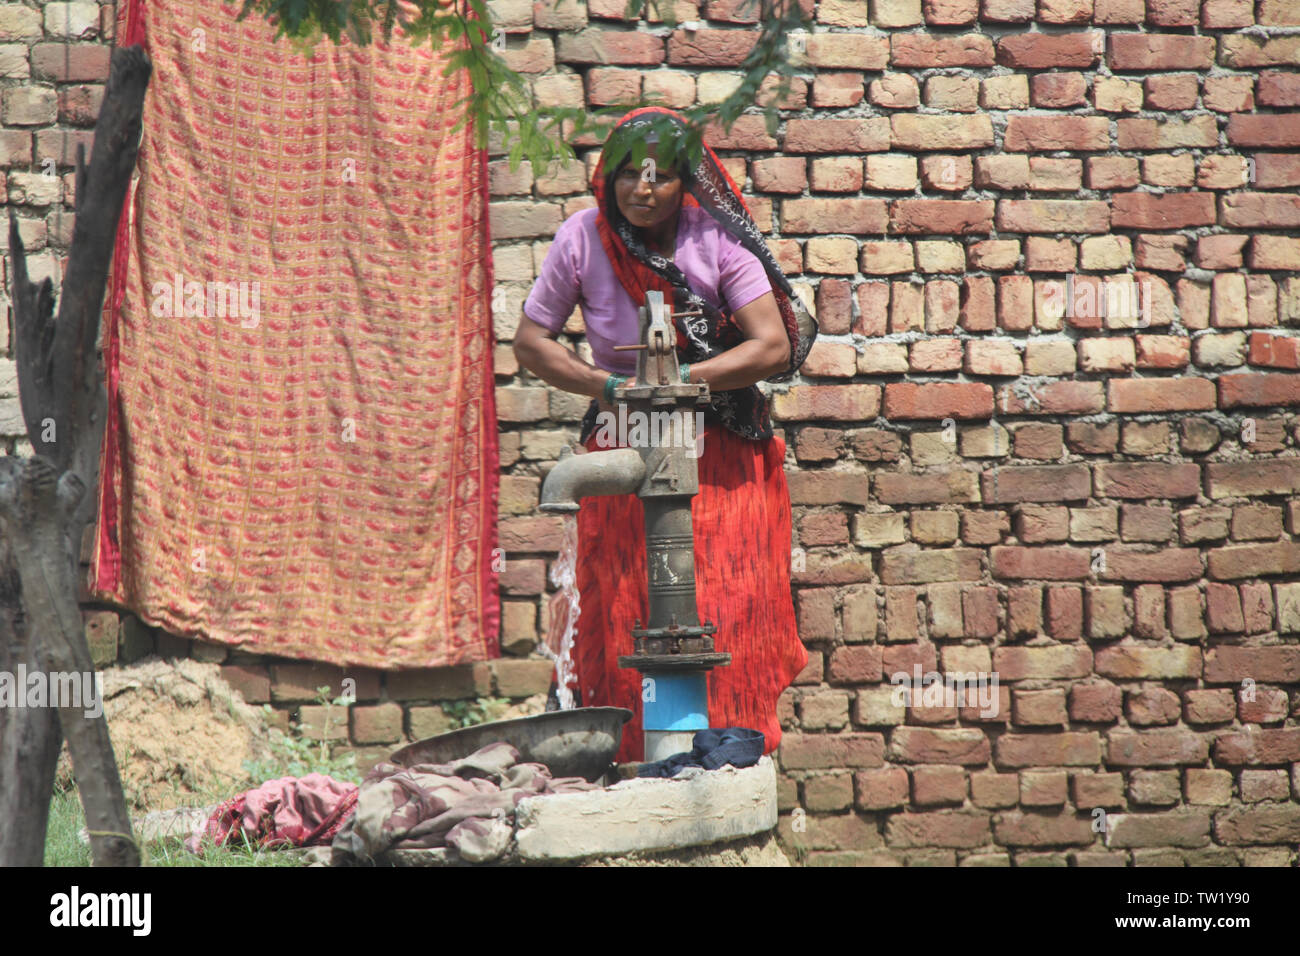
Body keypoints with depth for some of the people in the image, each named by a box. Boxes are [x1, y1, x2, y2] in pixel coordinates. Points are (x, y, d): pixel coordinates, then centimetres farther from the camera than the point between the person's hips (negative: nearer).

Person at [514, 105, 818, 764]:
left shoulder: (717, 239, -8)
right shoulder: (583, 238, -4)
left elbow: (773, 346, -13)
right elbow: (529, 341, 3)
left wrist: (683, 378, -22)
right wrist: (603, 384, -12)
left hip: (723, 461, -1)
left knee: (727, 616, -8)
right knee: (625, 622, -2)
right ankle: (633, 767, 5)